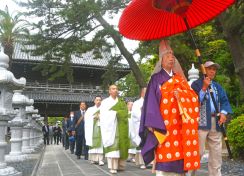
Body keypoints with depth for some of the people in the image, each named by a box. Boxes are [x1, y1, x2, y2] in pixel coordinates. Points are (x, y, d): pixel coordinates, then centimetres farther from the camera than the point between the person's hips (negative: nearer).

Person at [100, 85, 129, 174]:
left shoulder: (121, 102, 18)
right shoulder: (105, 102, 7)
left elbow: (125, 113, 5)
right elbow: (104, 114, -6)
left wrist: (115, 112, -6)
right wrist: (116, 113, -10)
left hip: (120, 126, 4)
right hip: (110, 126, -3)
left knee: (121, 144, -1)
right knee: (112, 145, -12)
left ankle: (120, 164, 8)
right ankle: (112, 166, -12)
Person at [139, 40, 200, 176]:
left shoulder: (180, 79, 20)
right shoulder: (156, 79, 4)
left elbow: (193, 98, 14)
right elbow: (151, 103, -6)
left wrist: (181, 95, -7)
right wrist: (156, 126, -16)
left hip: (180, 128, 5)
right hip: (164, 126, -5)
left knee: (179, 160, 3)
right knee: (165, 164, -7)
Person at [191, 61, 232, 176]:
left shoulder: (217, 86, 19)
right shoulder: (196, 84, 1)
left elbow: (224, 101, 13)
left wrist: (223, 112, -5)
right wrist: (204, 87, -15)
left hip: (216, 122, 6)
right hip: (201, 122, -6)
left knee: (216, 152, 10)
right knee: (198, 151, -6)